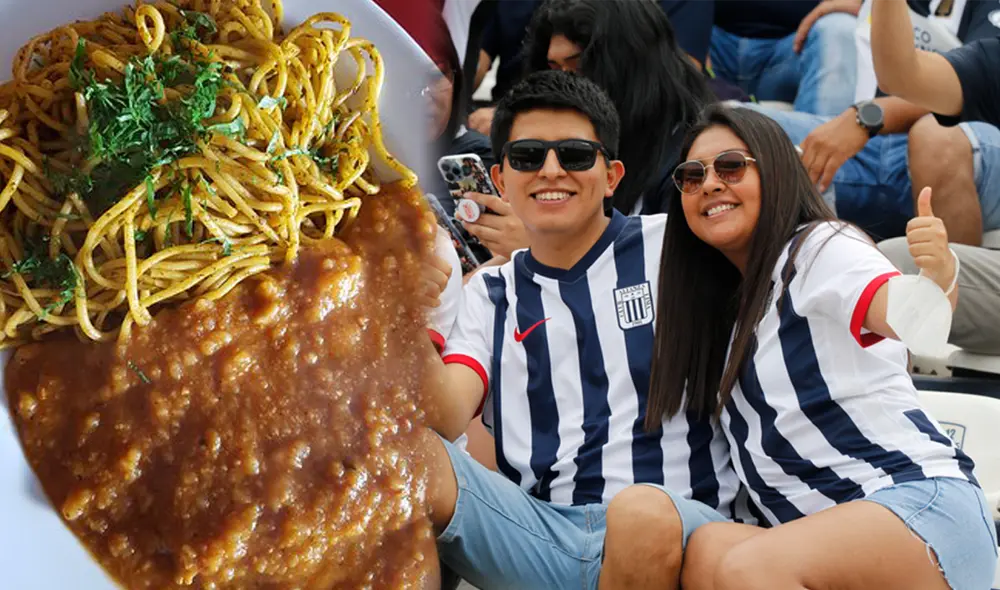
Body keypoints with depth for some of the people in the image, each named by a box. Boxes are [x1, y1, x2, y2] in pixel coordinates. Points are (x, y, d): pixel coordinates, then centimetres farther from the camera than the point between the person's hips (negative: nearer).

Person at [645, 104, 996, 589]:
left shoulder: (821, 247, -3)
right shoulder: (727, 302, 20)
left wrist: (938, 276, -43)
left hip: (923, 501, -6)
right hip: (829, 532, 6)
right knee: (708, 550, -26)